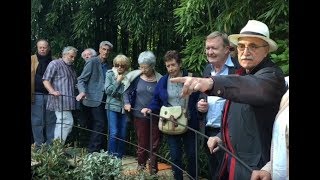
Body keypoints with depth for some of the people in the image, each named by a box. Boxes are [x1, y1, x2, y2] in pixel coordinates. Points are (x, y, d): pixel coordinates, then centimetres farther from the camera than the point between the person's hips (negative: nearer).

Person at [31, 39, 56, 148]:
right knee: (37, 122, 1)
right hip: (37, 94, -2)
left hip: (50, 94, 2)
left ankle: (51, 145, 14)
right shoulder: (33, 60, 5)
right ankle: (39, 145, 9)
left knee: (51, 121, 6)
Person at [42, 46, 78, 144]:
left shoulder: (71, 67, 23)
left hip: (68, 101, 8)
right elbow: (46, 80, -7)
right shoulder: (55, 64, -1)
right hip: (60, 100, -8)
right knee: (68, 122, -14)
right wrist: (53, 91, -22)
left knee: (61, 123, 9)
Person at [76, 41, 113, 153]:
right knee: (100, 124, -10)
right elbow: (81, 80, -8)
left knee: (100, 125, 8)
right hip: (94, 99, -6)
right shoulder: (92, 62, -4)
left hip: (104, 99, 6)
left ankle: (94, 150, 16)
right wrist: (82, 92, -24)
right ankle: (93, 151, -2)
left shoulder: (108, 66, 14)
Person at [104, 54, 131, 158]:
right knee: (114, 133, -10)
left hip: (124, 108, 2)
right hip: (113, 107, -2)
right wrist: (118, 81, -8)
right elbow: (108, 90, -5)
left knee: (123, 134, 5)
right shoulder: (110, 74, 3)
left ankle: (120, 156, 17)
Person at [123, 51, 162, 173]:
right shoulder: (136, 77, -2)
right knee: (142, 143, 8)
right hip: (139, 116, 0)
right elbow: (127, 92, 8)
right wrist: (127, 103, -8)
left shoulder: (159, 80, -5)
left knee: (155, 144, 7)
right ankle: (141, 166, 26)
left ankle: (153, 170, 20)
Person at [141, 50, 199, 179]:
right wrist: (150, 109, -11)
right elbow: (156, 101, 7)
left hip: (189, 125, -2)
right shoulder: (163, 81, 0)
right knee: (175, 156, 11)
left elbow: (198, 100, -3)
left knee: (191, 155, 11)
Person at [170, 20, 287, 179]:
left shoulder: (271, 75, -18)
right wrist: (221, 136, 7)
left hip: (253, 166, -8)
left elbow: (257, 87, -43)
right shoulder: (243, 74, 10)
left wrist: (211, 82, -57)